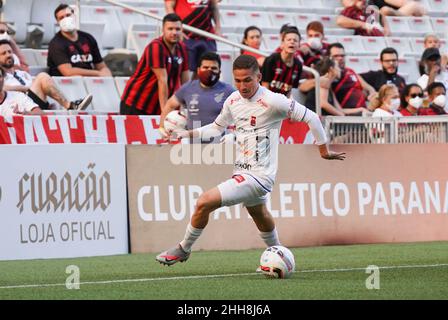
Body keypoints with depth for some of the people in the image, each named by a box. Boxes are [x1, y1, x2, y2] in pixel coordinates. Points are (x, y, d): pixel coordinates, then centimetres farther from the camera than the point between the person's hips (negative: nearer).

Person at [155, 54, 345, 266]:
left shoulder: (272, 101, -19)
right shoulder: (233, 100, 3)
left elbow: (311, 117, -11)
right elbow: (217, 127, 19)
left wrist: (324, 151, -3)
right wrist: (189, 133, 3)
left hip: (258, 176, -8)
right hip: (242, 172, 8)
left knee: (204, 203, -17)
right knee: (259, 215, 30)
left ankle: (183, 250, 4)